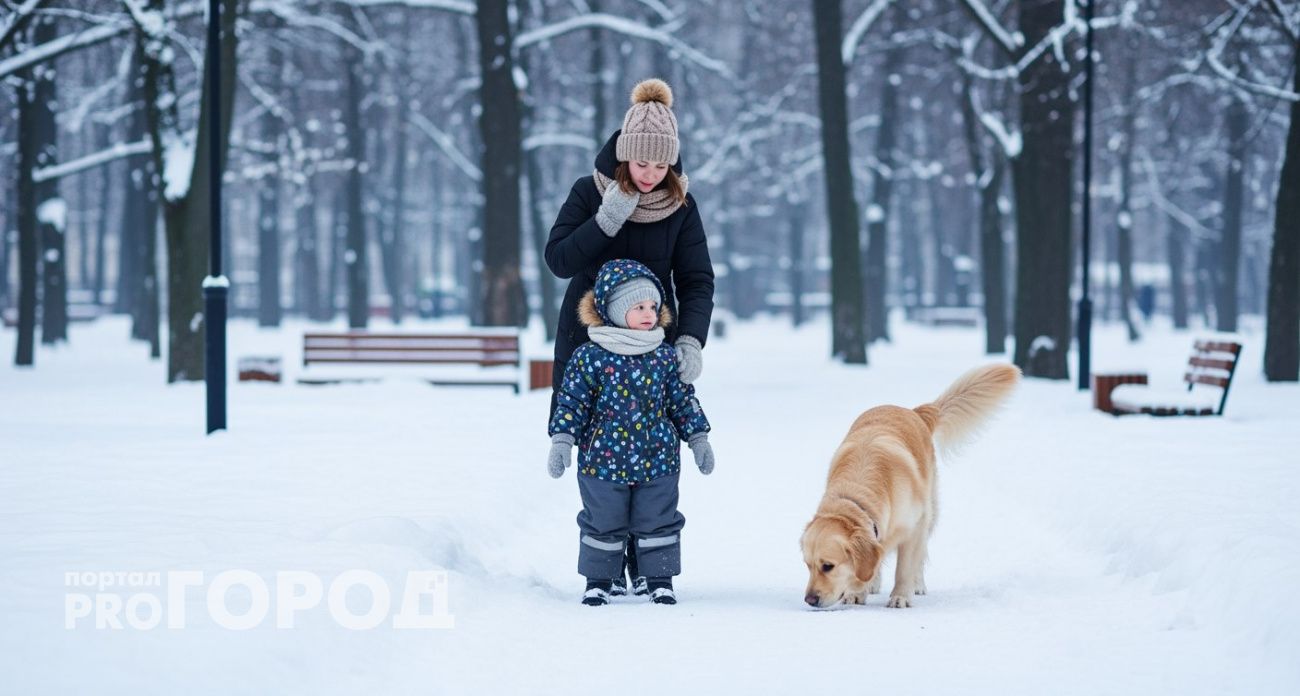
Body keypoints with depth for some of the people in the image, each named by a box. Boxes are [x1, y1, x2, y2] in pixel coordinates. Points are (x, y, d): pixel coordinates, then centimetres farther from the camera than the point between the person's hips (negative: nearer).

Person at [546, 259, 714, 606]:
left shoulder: (665, 356, 3)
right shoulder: (590, 356, -7)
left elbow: (683, 401, 10)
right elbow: (572, 401, -5)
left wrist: (698, 438, 9)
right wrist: (561, 441, -10)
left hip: (657, 460, 2)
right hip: (603, 459, -2)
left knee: (658, 522, 8)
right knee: (603, 523, 8)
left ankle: (660, 580, 19)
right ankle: (598, 580, 20)